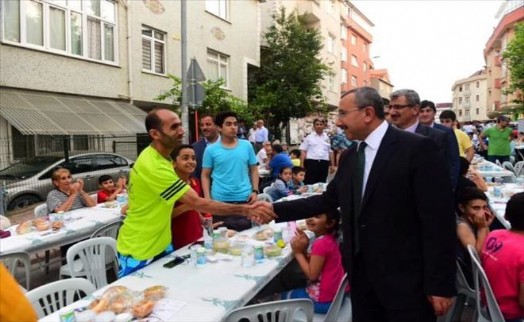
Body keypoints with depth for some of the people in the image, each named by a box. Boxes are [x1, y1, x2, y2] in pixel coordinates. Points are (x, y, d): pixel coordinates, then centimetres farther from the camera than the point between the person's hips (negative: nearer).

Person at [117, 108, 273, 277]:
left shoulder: (158, 157, 3)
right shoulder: (153, 166, -29)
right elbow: (197, 203, -32)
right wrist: (245, 210, -32)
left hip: (161, 244, 8)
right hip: (139, 252, -8)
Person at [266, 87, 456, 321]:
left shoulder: (417, 148, -13)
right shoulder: (349, 156, 7)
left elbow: (439, 219, -14)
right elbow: (328, 200, 11)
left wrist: (440, 285, -14)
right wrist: (277, 209, 5)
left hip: (405, 278, -6)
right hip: (361, 274, 6)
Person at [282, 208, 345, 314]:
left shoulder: (321, 244, -27)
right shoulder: (328, 239, 2)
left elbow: (312, 275, -23)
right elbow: (314, 264, 4)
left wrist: (298, 253, -16)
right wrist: (304, 250, -10)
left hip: (325, 300, -9)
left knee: (285, 296, 14)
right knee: (293, 290, 30)